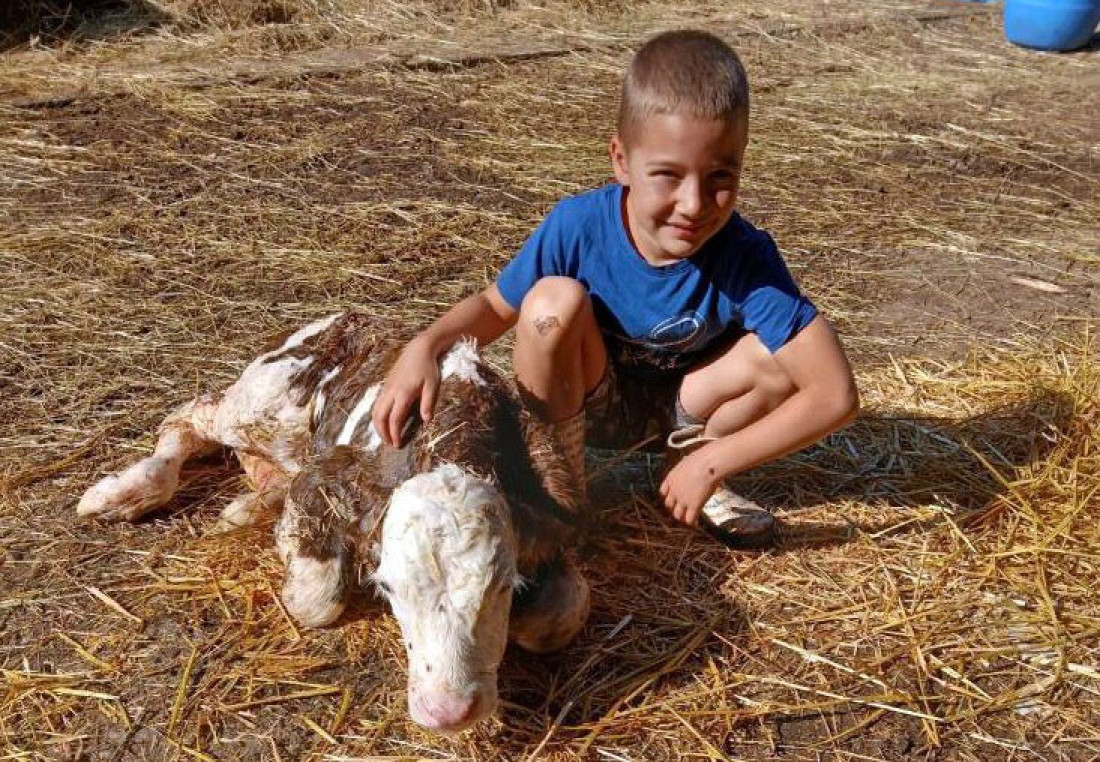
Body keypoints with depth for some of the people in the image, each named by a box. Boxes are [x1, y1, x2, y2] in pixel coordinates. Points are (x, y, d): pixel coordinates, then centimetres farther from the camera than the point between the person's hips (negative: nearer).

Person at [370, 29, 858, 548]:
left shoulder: (747, 260, -29)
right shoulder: (578, 226, -27)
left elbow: (835, 396, -31)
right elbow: (494, 306, -9)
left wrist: (710, 464, -31)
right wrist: (425, 346, -30)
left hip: (684, 405, 1)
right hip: (583, 401, 0)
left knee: (781, 355, -27)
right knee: (553, 301, -31)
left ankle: (688, 459, 1)